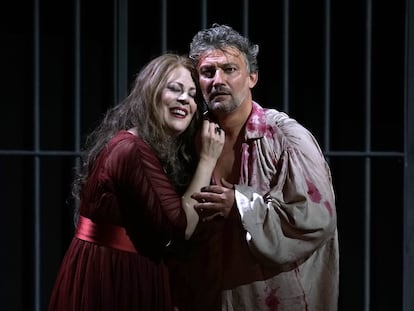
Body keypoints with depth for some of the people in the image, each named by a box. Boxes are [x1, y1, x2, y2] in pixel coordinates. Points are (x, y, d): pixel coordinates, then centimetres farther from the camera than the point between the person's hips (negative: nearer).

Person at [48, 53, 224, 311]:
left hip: (132, 274, 10)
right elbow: (182, 226, -21)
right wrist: (207, 159, -15)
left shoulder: (160, 150, 11)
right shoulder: (133, 149, -20)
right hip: (110, 279, -10)